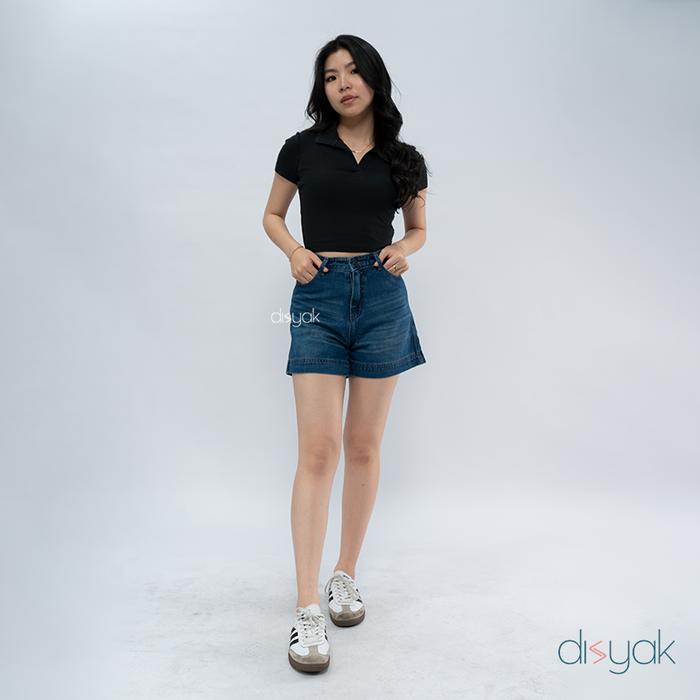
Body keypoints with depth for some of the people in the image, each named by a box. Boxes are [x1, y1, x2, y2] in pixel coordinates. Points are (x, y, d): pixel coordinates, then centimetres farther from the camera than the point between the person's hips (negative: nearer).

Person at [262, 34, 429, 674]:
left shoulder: (404, 160, 10)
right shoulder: (302, 148, 7)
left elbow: (418, 228, 20)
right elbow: (272, 216, 16)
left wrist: (404, 250, -3)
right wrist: (294, 251, -5)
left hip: (383, 298, 2)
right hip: (319, 296, -1)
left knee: (363, 447, 5)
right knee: (318, 449, -10)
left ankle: (347, 577, 23)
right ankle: (308, 609, -2)